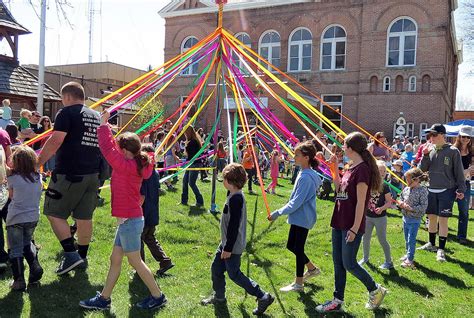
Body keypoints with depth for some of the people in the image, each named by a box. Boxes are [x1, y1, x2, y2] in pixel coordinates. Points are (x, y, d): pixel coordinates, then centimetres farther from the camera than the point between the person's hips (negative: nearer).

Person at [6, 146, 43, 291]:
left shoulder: (13, 178, -13)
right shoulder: (38, 177, -2)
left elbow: (11, 196, 1)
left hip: (16, 219, -4)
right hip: (33, 218, 4)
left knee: (15, 250, 6)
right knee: (27, 245, 24)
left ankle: (19, 281, 8)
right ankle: (35, 268, 12)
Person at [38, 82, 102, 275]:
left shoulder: (67, 113, -6)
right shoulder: (97, 116, 16)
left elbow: (56, 140, -17)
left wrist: (38, 163, -11)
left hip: (69, 174, -7)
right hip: (92, 174, 7)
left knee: (54, 213, 4)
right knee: (84, 217, 12)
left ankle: (71, 254, -3)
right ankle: (82, 257, 22)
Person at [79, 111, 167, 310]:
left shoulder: (127, 166, -18)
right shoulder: (134, 165, 7)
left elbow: (108, 149, -22)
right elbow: (112, 150, 20)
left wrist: (103, 124, -10)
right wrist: (105, 126, 20)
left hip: (130, 220, -9)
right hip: (128, 219, 9)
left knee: (135, 261, 3)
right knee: (115, 259, 15)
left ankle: (157, 296, 16)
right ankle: (104, 298, 27)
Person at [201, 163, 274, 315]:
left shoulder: (235, 199, -25)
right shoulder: (236, 195, 6)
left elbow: (234, 225, -25)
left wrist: (228, 248, -20)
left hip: (232, 246, -9)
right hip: (226, 242, 9)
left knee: (234, 274, 0)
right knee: (216, 268, 17)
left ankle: (263, 297, 8)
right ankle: (219, 297, 35)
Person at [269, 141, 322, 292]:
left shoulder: (305, 177, -22)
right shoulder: (306, 174, 8)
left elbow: (295, 202, -24)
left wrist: (277, 213, -19)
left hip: (302, 218, -10)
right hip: (299, 217, 10)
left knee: (298, 249, 2)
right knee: (291, 246, 18)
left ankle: (298, 283, 17)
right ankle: (312, 269, 34)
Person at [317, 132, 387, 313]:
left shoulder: (362, 169, -17)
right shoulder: (351, 167, 9)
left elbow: (361, 202, -19)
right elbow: (339, 189, 18)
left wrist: (355, 228, -18)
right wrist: (335, 169, 10)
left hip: (351, 226, -9)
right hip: (339, 223, 9)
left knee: (349, 264, 2)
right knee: (337, 262, 14)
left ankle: (376, 290, 26)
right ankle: (338, 300, 26)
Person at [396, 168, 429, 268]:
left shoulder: (422, 190, -16)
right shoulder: (406, 189, 1)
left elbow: (423, 207, -19)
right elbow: (401, 200, 14)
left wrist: (410, 208, -24)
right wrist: (400, 203, -8)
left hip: (415, 219, -6)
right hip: (405, 218, 6)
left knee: (411, 240, -1)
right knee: (407, 239, 19)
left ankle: (409, 260, 8)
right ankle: (407, 254, 35)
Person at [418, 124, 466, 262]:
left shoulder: (453, 151, -7)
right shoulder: (430, 149, 4)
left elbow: (459, 172, -4)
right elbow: (423, 169, 4)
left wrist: (461, 189, -6)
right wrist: (425, 155, -10)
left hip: (447, 190, -4)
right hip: (432, 190, 4)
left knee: (443, 220, -3)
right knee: (432, 217, 14)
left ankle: (441, 249, 7)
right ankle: (431, 244, 30)